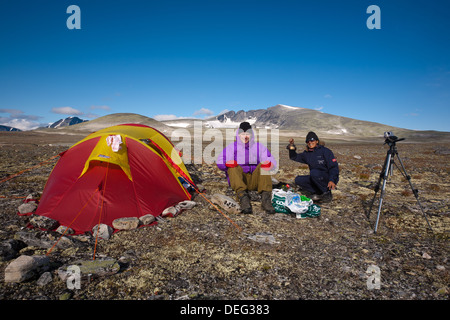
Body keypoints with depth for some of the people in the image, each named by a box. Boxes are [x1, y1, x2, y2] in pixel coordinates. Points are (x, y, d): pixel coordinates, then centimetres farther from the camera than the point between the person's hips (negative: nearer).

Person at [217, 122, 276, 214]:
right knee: (233, 167, -27)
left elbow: (271, 160, 9)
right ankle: (243, 196, -48)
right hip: (238, 180, -1)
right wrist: (227, 163, -24)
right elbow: (219, 161, 1)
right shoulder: (232, 147, 15)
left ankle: (266, 198, -39)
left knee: (263, 165, -22)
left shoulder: (259, 146, 20)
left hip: (255, 180, 1)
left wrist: (270, 163, -17)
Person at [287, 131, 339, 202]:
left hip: (329, 178, -6)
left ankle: (327, 193, -14)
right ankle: (319, 194, -6)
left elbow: (334, 167, -15)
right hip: (316, 178, 6)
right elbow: (294, 157, 16)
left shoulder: (325, 151, -10)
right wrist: (292, 147, -3)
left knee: (314, 172, -33)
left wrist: (331, 180, -30)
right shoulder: (307, 154, 8)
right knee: (298, 180, -10)